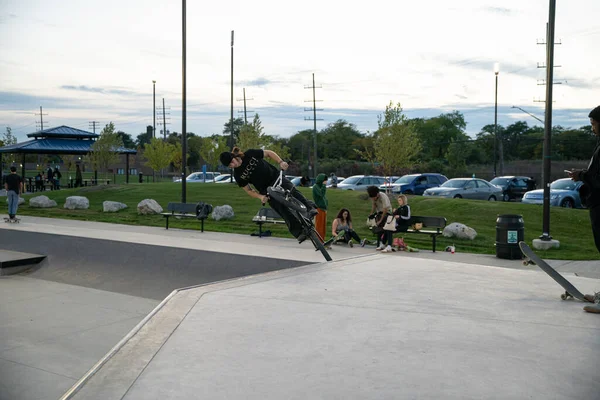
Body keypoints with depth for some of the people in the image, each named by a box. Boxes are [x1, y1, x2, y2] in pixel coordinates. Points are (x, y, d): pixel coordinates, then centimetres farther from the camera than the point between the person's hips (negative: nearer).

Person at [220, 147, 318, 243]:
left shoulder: (250, 154, -9)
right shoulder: (238, 175, -6)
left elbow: (269, 153, 1)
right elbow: (248, 190, 1)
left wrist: (280, 162, -14)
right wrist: (260, 196, -17)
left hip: (276, 177, 0)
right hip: (266, 191, 0)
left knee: (292, 191, -30)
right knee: (283, 211, -14)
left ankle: (310, 209, -36)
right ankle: (299, 233, -17)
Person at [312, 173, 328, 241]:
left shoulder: (321, 186, 18)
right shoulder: (315, 186, -7)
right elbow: (321, 194, -23)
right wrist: (324, 185, -14)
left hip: (324, 208, 8)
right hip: (319, 208, -8)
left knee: (323, 227, 8)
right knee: (319, 226, -8)